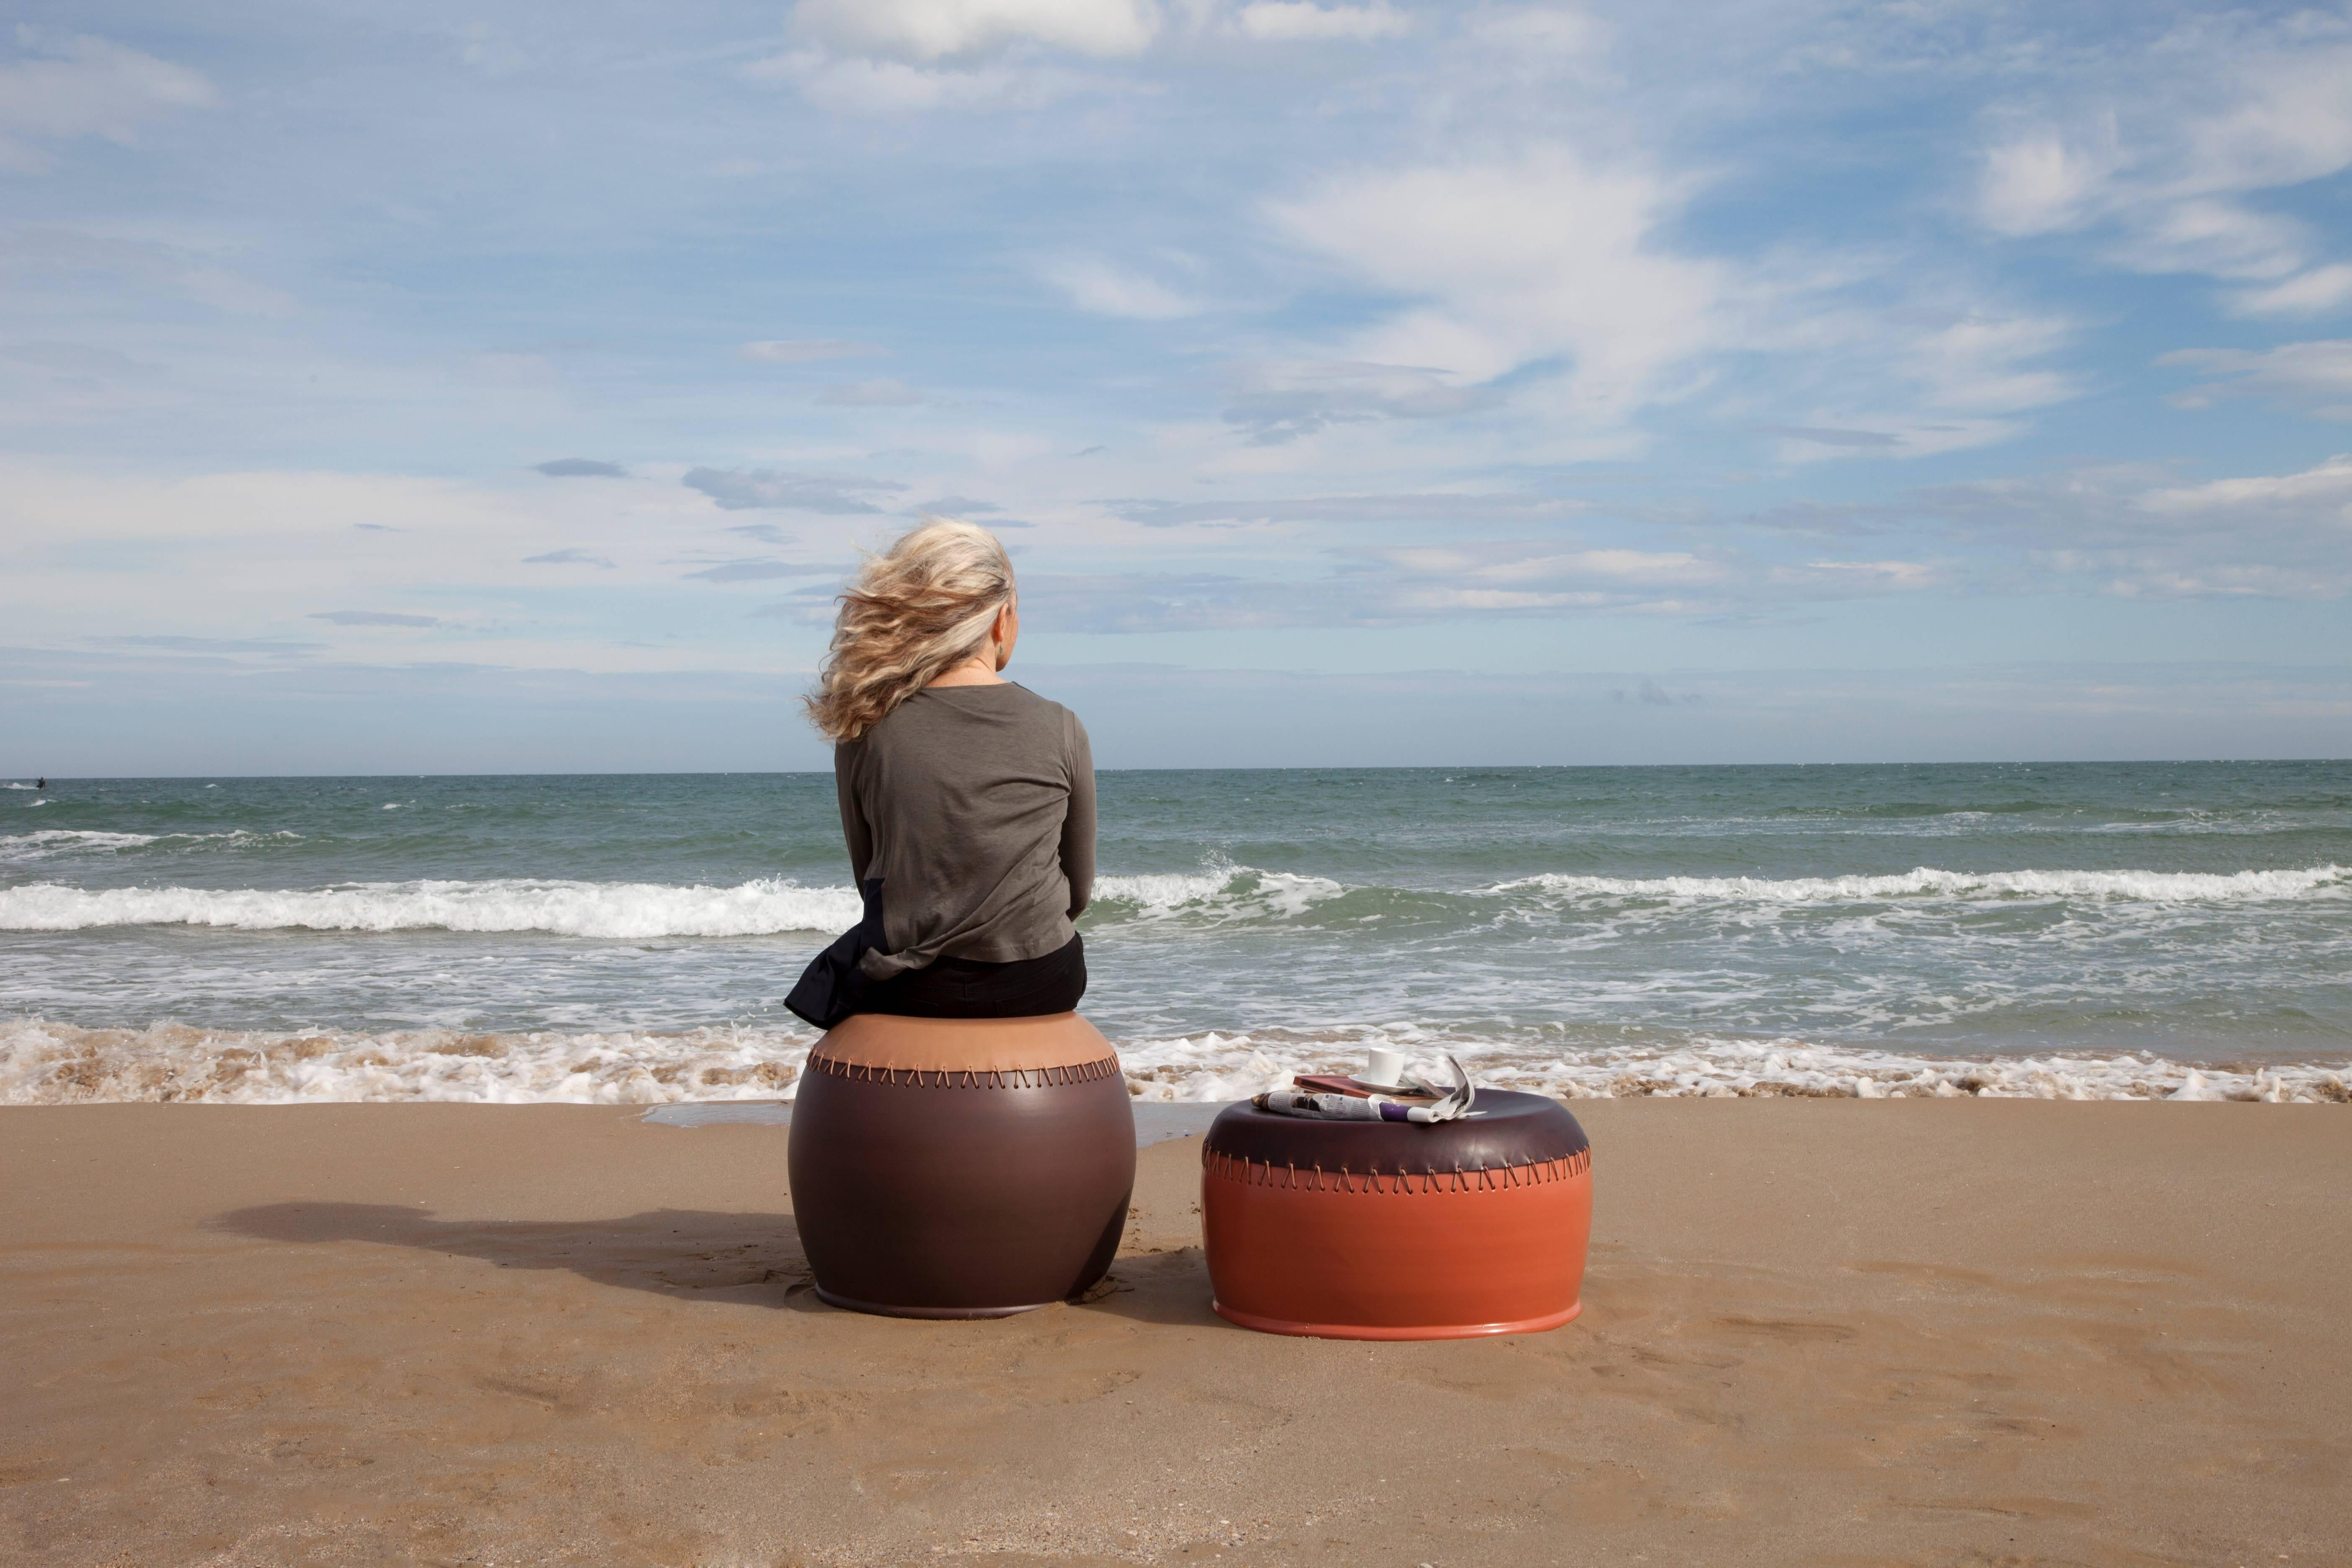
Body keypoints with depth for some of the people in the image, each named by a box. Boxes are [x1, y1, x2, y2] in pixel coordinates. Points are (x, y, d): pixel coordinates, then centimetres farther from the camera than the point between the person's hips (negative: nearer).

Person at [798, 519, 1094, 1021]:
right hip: (1040, 990, 0)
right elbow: (1078, 889, 3)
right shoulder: (1059, 731, -7)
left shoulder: (865, 733, -6)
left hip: (903, 995, 0)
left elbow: (869, 875, 3)